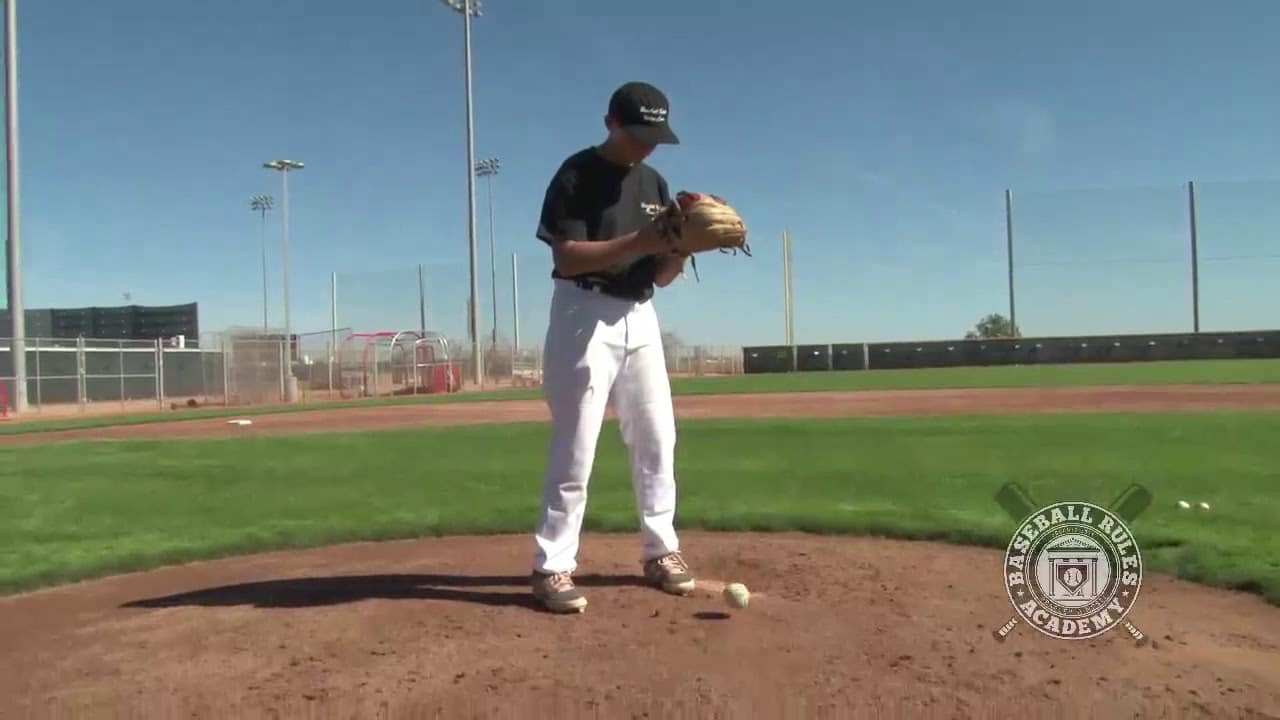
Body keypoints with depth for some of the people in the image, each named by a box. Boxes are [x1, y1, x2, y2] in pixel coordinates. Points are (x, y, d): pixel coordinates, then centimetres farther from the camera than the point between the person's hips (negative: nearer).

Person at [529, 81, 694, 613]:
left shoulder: (654, 184, 13)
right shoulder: (575, 175, -6)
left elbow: (661, 276, 12)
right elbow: (566, 257, -17)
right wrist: (637, 242, -25)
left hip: (639, 318, 7)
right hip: (585, 315, -7)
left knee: (657, 439, 8)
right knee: (576, 446, -8)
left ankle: (660, 550, 21)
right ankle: (552, 566, 0)